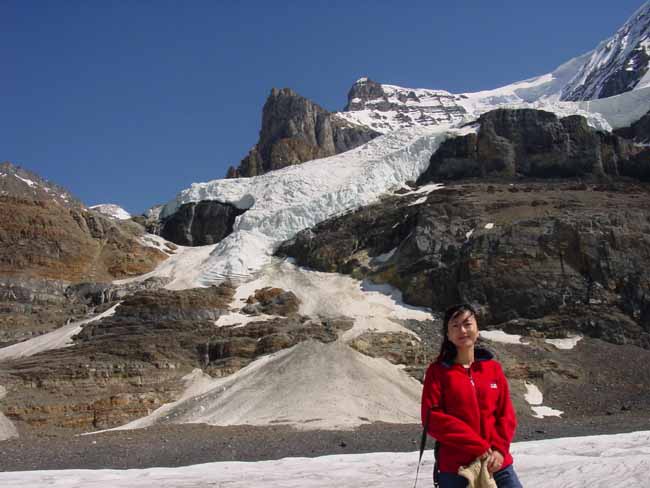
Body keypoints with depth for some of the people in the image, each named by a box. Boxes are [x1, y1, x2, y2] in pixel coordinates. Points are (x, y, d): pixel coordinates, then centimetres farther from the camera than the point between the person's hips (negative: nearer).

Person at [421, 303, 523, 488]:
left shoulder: (494, 368, 8)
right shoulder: (438, 371, -1)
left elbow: (507, 414, 7)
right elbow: (432, 418, -9)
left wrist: (499, 449, -11)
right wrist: (478, 446, -14)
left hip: (497, 464, 3)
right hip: (454, 468, -2)